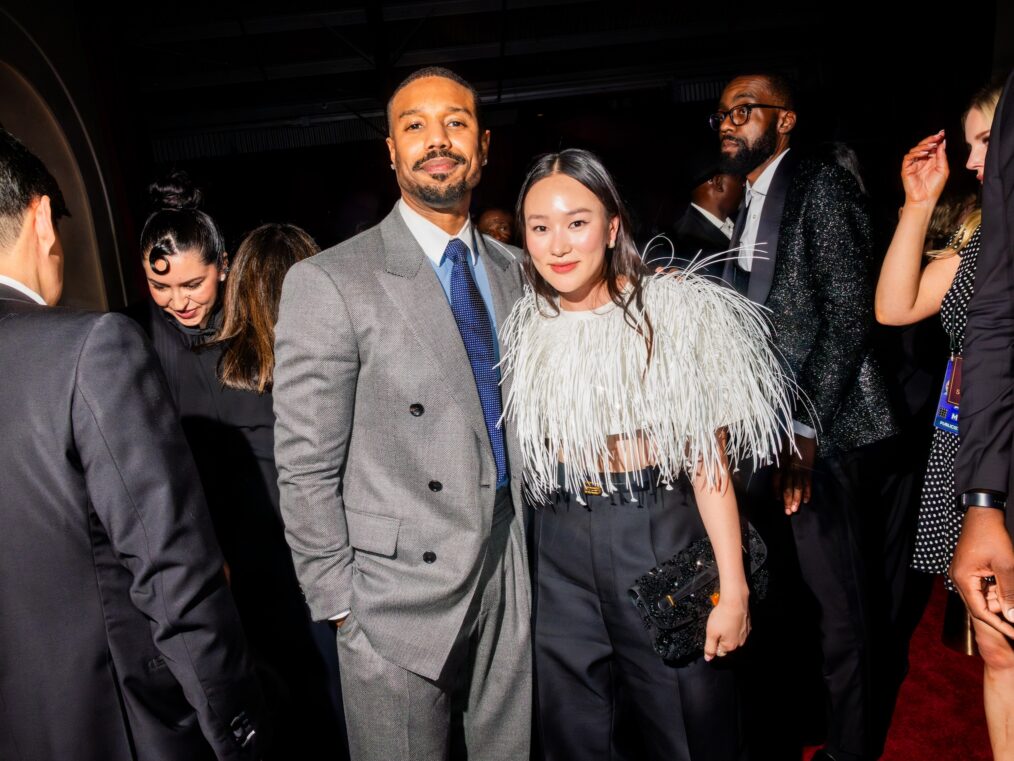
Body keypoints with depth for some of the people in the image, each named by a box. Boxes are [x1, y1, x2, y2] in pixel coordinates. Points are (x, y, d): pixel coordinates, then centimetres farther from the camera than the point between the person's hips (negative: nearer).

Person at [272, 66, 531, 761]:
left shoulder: (511, 269, 8)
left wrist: (535, 553, 11)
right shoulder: (329, 282, -11)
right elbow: (307, 470, -10)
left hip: (511, 580, 5)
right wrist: (340, 603, -8)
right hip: (400, 594, -5)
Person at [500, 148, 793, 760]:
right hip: (560, 549, 4)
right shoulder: (527, 327, 4)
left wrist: (734, 587, -13)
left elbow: (709, 456, -10)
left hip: (662, 536, -3)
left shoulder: (673, 309, -8)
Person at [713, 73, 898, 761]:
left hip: (819, 425, -7)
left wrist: (806, 427, -18)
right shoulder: (749, 208, 18)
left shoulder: (822, 183, -5)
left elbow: (849, 314, -14)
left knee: (837, 596, 4)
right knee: (769, 587, 15)